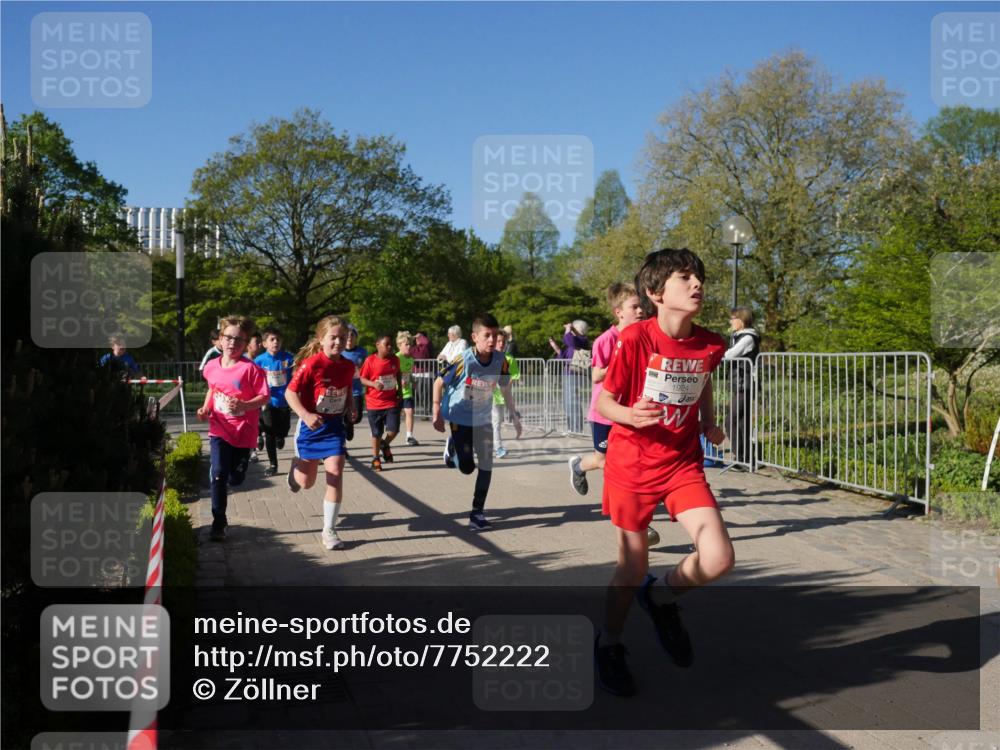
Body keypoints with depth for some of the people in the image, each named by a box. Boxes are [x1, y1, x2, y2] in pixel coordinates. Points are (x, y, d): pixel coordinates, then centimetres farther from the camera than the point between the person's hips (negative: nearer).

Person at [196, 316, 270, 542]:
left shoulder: (250, 369, -15)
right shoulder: (211, 366, 0)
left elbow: (264, 396, -13)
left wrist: (244, 406, -29)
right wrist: (206, 408, 4)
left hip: (244, 431, -2)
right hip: (219, 429, 2)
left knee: (235, 479, 9)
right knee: (218, 475, -9)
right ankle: (218, 522, 3)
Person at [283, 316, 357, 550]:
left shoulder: (348, 366, -2)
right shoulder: (311, 364, -19)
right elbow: (290, 392, -17)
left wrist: (351, 407, 0)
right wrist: (305, 415, -30)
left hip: (335, 426, 3)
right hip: (311, 426, -3)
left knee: (335, 475, -9)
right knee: (306, 482, 9)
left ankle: (329, 531, 2)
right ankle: (296, 467, 49)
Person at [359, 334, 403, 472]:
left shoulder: (395, 359, 1)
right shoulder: (370, 360, -11)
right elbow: (362, 379, -7)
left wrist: (399, 388, 11)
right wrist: (374, 384, -23)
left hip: (392, 401, 2)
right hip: (374, 402, -2)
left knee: (393, 430, -9)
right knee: (376, 433, 7)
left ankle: (385, 445, 26)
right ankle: (375, 458, 27)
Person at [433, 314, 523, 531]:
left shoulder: (501, 361, -14)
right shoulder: (463, 360, -25)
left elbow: (505, 389, 3)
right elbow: (439, 383, -12)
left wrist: (514, 416, 2)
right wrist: (437, 413, -13)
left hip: (483, 419, 3)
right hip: (460, 418, -3)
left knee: (486, 465, -4)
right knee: (467, 467, 1)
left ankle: (477, 513, 8)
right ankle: (452, 447, 35)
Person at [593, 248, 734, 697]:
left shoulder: (709, 345, -4)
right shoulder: (635, 339, -16)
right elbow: (604, 401, -10)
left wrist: (710, 424, 4)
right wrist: (630, 415, -30)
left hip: (683, 465, 4)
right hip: (632, 464, -3)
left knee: (718, 560, -11)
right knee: (632, 567, 6)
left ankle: (661, 597, 21)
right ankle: (608, 645, 33)